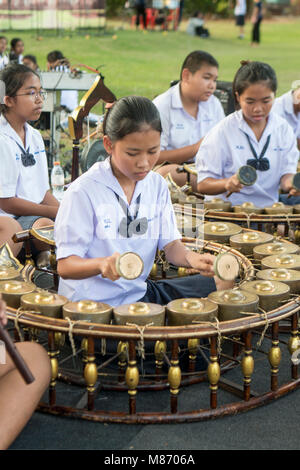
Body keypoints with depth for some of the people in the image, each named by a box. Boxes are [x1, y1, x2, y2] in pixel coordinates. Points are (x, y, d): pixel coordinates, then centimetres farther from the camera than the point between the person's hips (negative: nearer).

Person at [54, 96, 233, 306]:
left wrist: (191, 258, -21)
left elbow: (170, 244, 3)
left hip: (140, 292, 7)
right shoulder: (83, 192, -16)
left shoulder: (157, 185, 5)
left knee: (222, 282, 6)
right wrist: (101, 264, -38)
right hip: (93, 302, -7)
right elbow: (65, 266, -17)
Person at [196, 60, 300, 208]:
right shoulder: (223, 131, -4)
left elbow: (286, 171, 8)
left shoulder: (283, 129, 7)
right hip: (227, 208, -3)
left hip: (269, 206, 4)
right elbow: (202, 184, -4)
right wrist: (227, 184, -25)